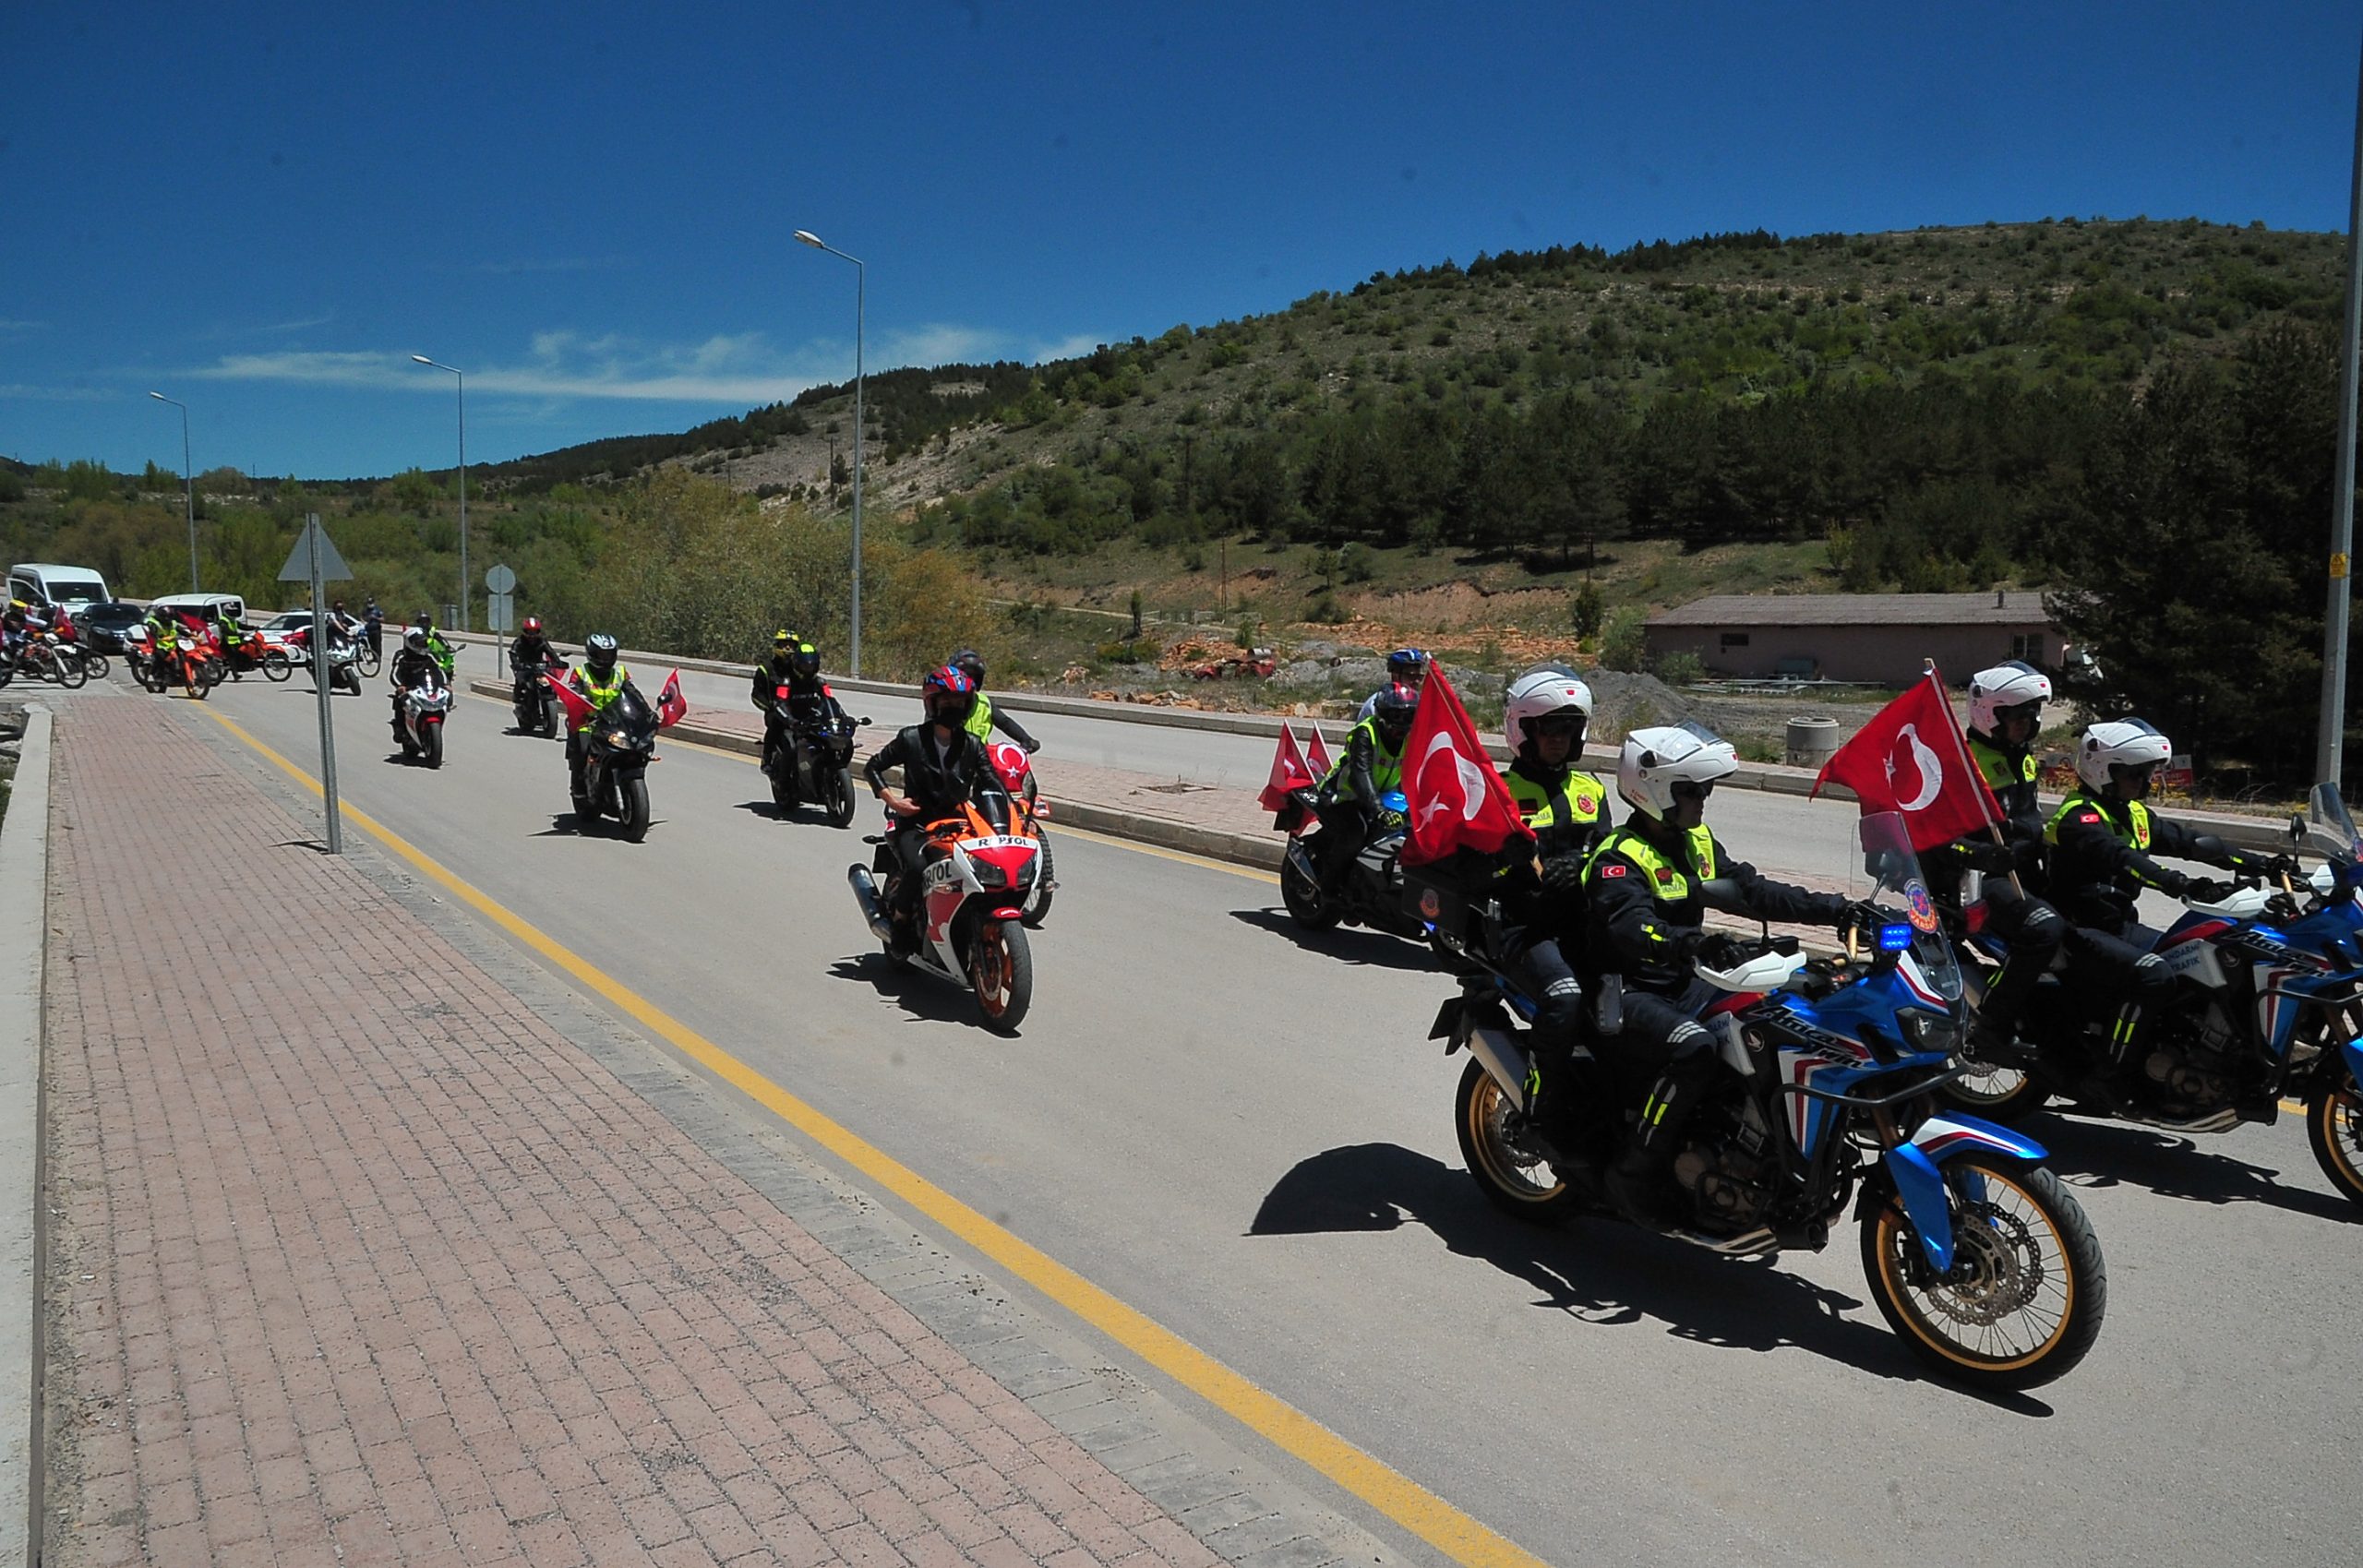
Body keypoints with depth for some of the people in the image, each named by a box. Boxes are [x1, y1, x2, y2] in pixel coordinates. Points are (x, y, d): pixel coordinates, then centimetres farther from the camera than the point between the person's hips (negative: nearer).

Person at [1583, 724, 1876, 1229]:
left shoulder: (1697, 843, 12)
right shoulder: (1619, 858, -16)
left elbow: (1752, 890, 12)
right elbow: (1632, 927, -34)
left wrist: (1834, 909, 4)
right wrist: (1691, 943, -53)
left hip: (1683, 985, 9)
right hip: (1627, 994, -9)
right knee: (1694, 1050, -34)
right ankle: (1636, 1173, -22)